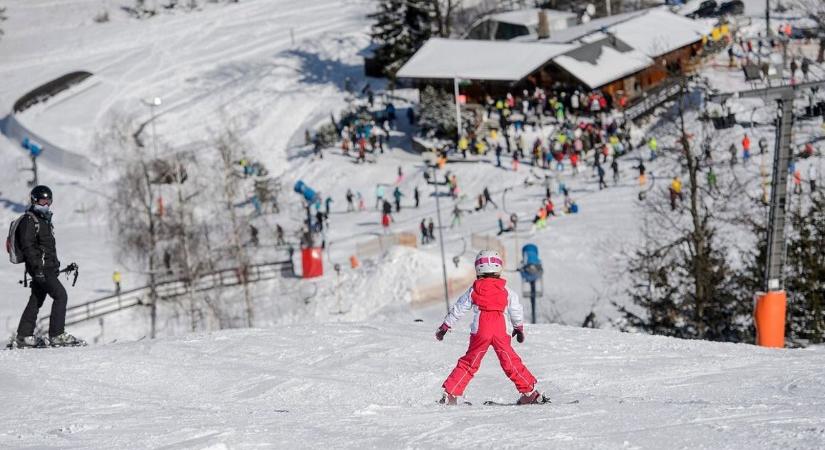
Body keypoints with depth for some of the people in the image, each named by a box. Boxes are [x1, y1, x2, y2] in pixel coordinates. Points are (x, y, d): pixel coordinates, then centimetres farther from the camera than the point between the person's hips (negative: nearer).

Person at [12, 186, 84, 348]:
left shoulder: (44, 220, 20)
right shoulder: (29, 221, -10)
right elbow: (27, 246, -19)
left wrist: (55, 264, 24)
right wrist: (37, 266, -25)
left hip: (48, 267, 10)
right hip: (40, 268, -10)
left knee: (36, 301, 12)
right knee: (60, 295, -15)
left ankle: (23, 336, 16)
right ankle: (57, 335, -16)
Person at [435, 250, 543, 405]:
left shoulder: (474, 291, 4)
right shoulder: (506, 291, 5)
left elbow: (457, 309, 10)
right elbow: (516, 311, 15)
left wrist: (445, 327, 20)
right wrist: (519, 328, 33)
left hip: (480, 332, 0)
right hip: (500, 331, 0)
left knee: (469, 363, 6)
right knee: (511, 362, 10)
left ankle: (450, 394, 1)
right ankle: (530, 392, 12)